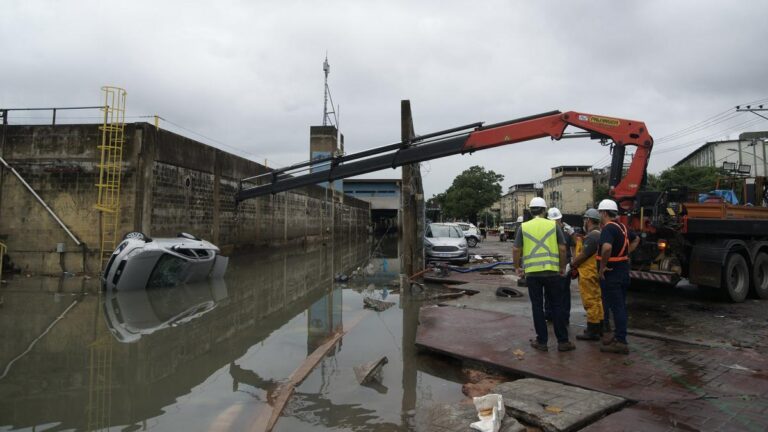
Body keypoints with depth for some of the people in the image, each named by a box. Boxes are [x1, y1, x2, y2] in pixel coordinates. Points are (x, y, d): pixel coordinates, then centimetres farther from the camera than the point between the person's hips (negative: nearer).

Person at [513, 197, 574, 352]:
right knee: (557, 305, 9)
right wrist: (562, 267, 11)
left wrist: (517, 267, 13)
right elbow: (562, 249, -1)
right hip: (552, 271, 0)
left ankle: (541, 341, 14)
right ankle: (562, 341, 13)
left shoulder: (523, 227, 2)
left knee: (537, 306, 8)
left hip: (532, 272, 1)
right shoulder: (553, 225, 0)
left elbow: (516, 250, 0)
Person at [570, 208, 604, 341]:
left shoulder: (591, 236, -19)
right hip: (595, 273, 11)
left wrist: (572, 263, -7)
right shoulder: (599, 234, 15)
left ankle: (592, 332, 0)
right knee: (597, 300, 16)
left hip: (589, 274, -11)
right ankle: (598, 328, 26)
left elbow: (583, 255, -20)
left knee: (590, 302, -5)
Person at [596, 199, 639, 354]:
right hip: (623, 270, 10)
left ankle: (620, 342, 0)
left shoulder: (608, 228, -18)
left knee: (616, 307, -5)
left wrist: (602, 266, -24)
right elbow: (636, 239, 31)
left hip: (611, 273, -10)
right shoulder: (621, 227, 12)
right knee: (620, 306, 15)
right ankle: (619, 337, 26)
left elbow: (607, 247, -36)